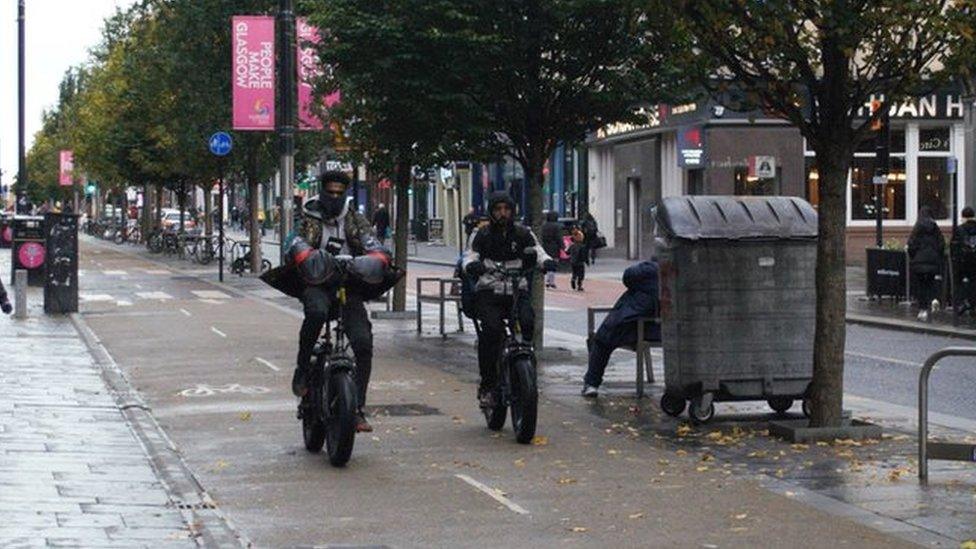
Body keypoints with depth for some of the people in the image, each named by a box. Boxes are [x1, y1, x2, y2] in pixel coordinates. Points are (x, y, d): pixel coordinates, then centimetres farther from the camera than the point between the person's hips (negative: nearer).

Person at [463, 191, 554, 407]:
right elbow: (469, 257, -2)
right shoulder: (481, 235, 7)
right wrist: (472, 265, -27)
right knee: (491, 328, -26)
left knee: (527, 322, -28)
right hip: (489, 292, -1)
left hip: (517, 291, 2)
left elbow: (537, 251, 0)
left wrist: (546, 260, -24)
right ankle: (487, 385, -18)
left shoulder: (522, 234, 11)